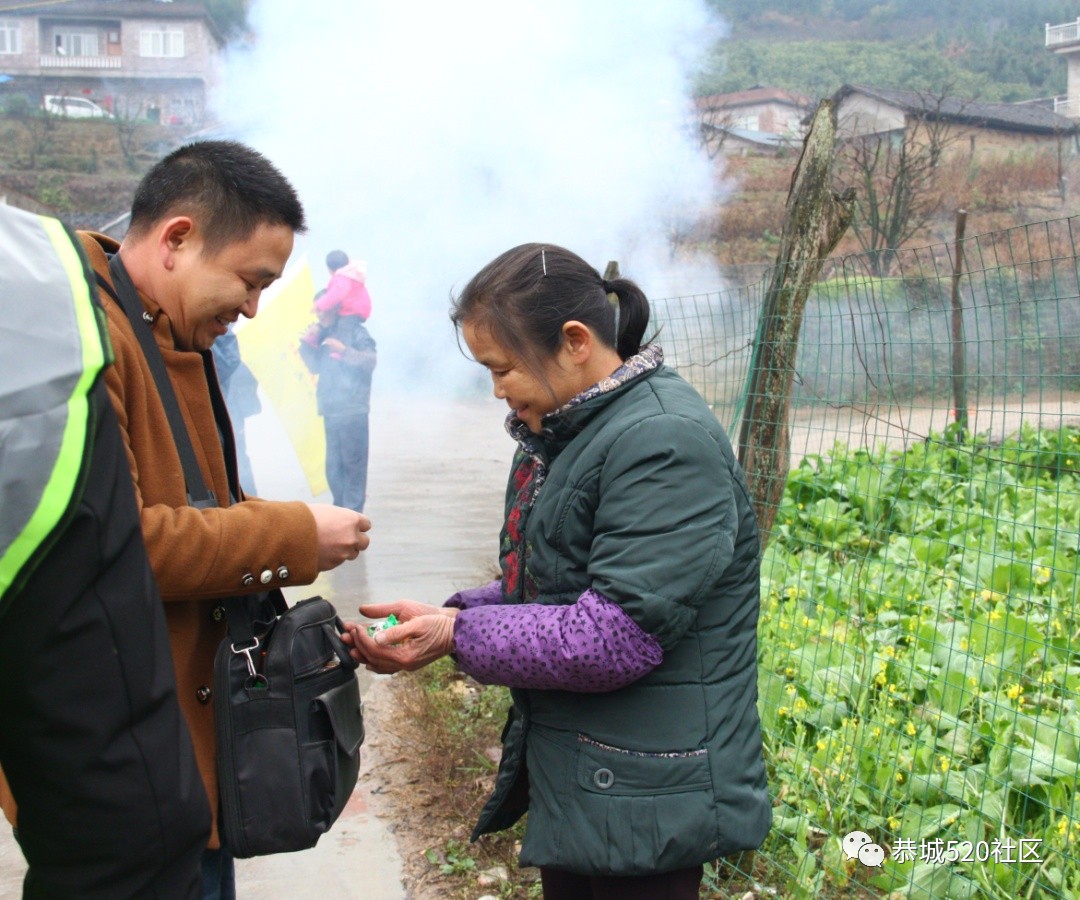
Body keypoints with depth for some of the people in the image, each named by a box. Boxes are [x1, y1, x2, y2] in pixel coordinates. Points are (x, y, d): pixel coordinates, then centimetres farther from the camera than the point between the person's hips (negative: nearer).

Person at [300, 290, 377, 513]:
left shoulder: (354, 330, -3)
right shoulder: (323, 334, 15)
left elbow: (370, 361, -12)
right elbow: (315, 367, 19)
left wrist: (344, 350, -23)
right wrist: (308, 344, 4)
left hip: (352, 409, -7)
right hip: (330, 409, 7)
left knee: (352, 461, -8)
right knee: (333, 465, 10)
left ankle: (353, 511, -5)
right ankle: (340, 508, 19)